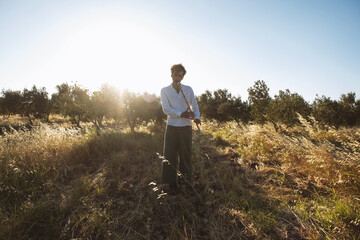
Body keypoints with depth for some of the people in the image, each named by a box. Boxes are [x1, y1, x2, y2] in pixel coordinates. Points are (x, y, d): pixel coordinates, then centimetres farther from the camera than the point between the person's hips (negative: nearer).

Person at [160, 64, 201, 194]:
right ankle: (169, 182, 10)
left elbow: (194, 105, 11)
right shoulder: (165, 90, 6)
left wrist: (196, 117, -10)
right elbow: (166, 108, -6)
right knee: (170, 155, 0)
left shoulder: (188, 89, 11)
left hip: (186, 126, 1)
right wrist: (181, 114, -20)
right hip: (172, 126, -1)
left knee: (185, 154, 5)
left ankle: (186, 182, 18)